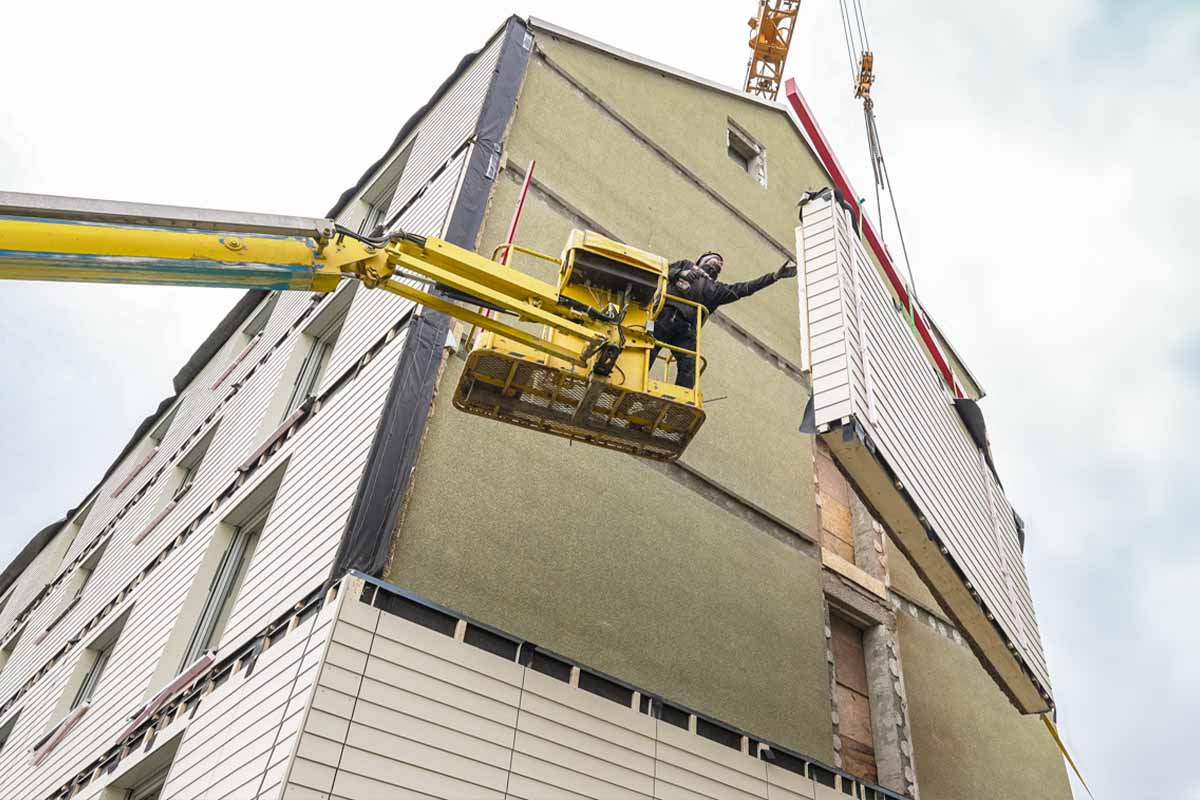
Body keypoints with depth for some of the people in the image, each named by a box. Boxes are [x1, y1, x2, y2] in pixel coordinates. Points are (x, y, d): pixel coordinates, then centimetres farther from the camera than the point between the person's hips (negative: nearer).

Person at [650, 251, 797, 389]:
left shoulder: (717, 289, 32)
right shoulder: (686, 265, 29)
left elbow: (745, 288, 25)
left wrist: (774, 276, 21)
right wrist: (680, 273, -5)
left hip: (687, 328, 2)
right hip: (666, 314, -2)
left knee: (688, 366, -15)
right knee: (648, 354, -15)